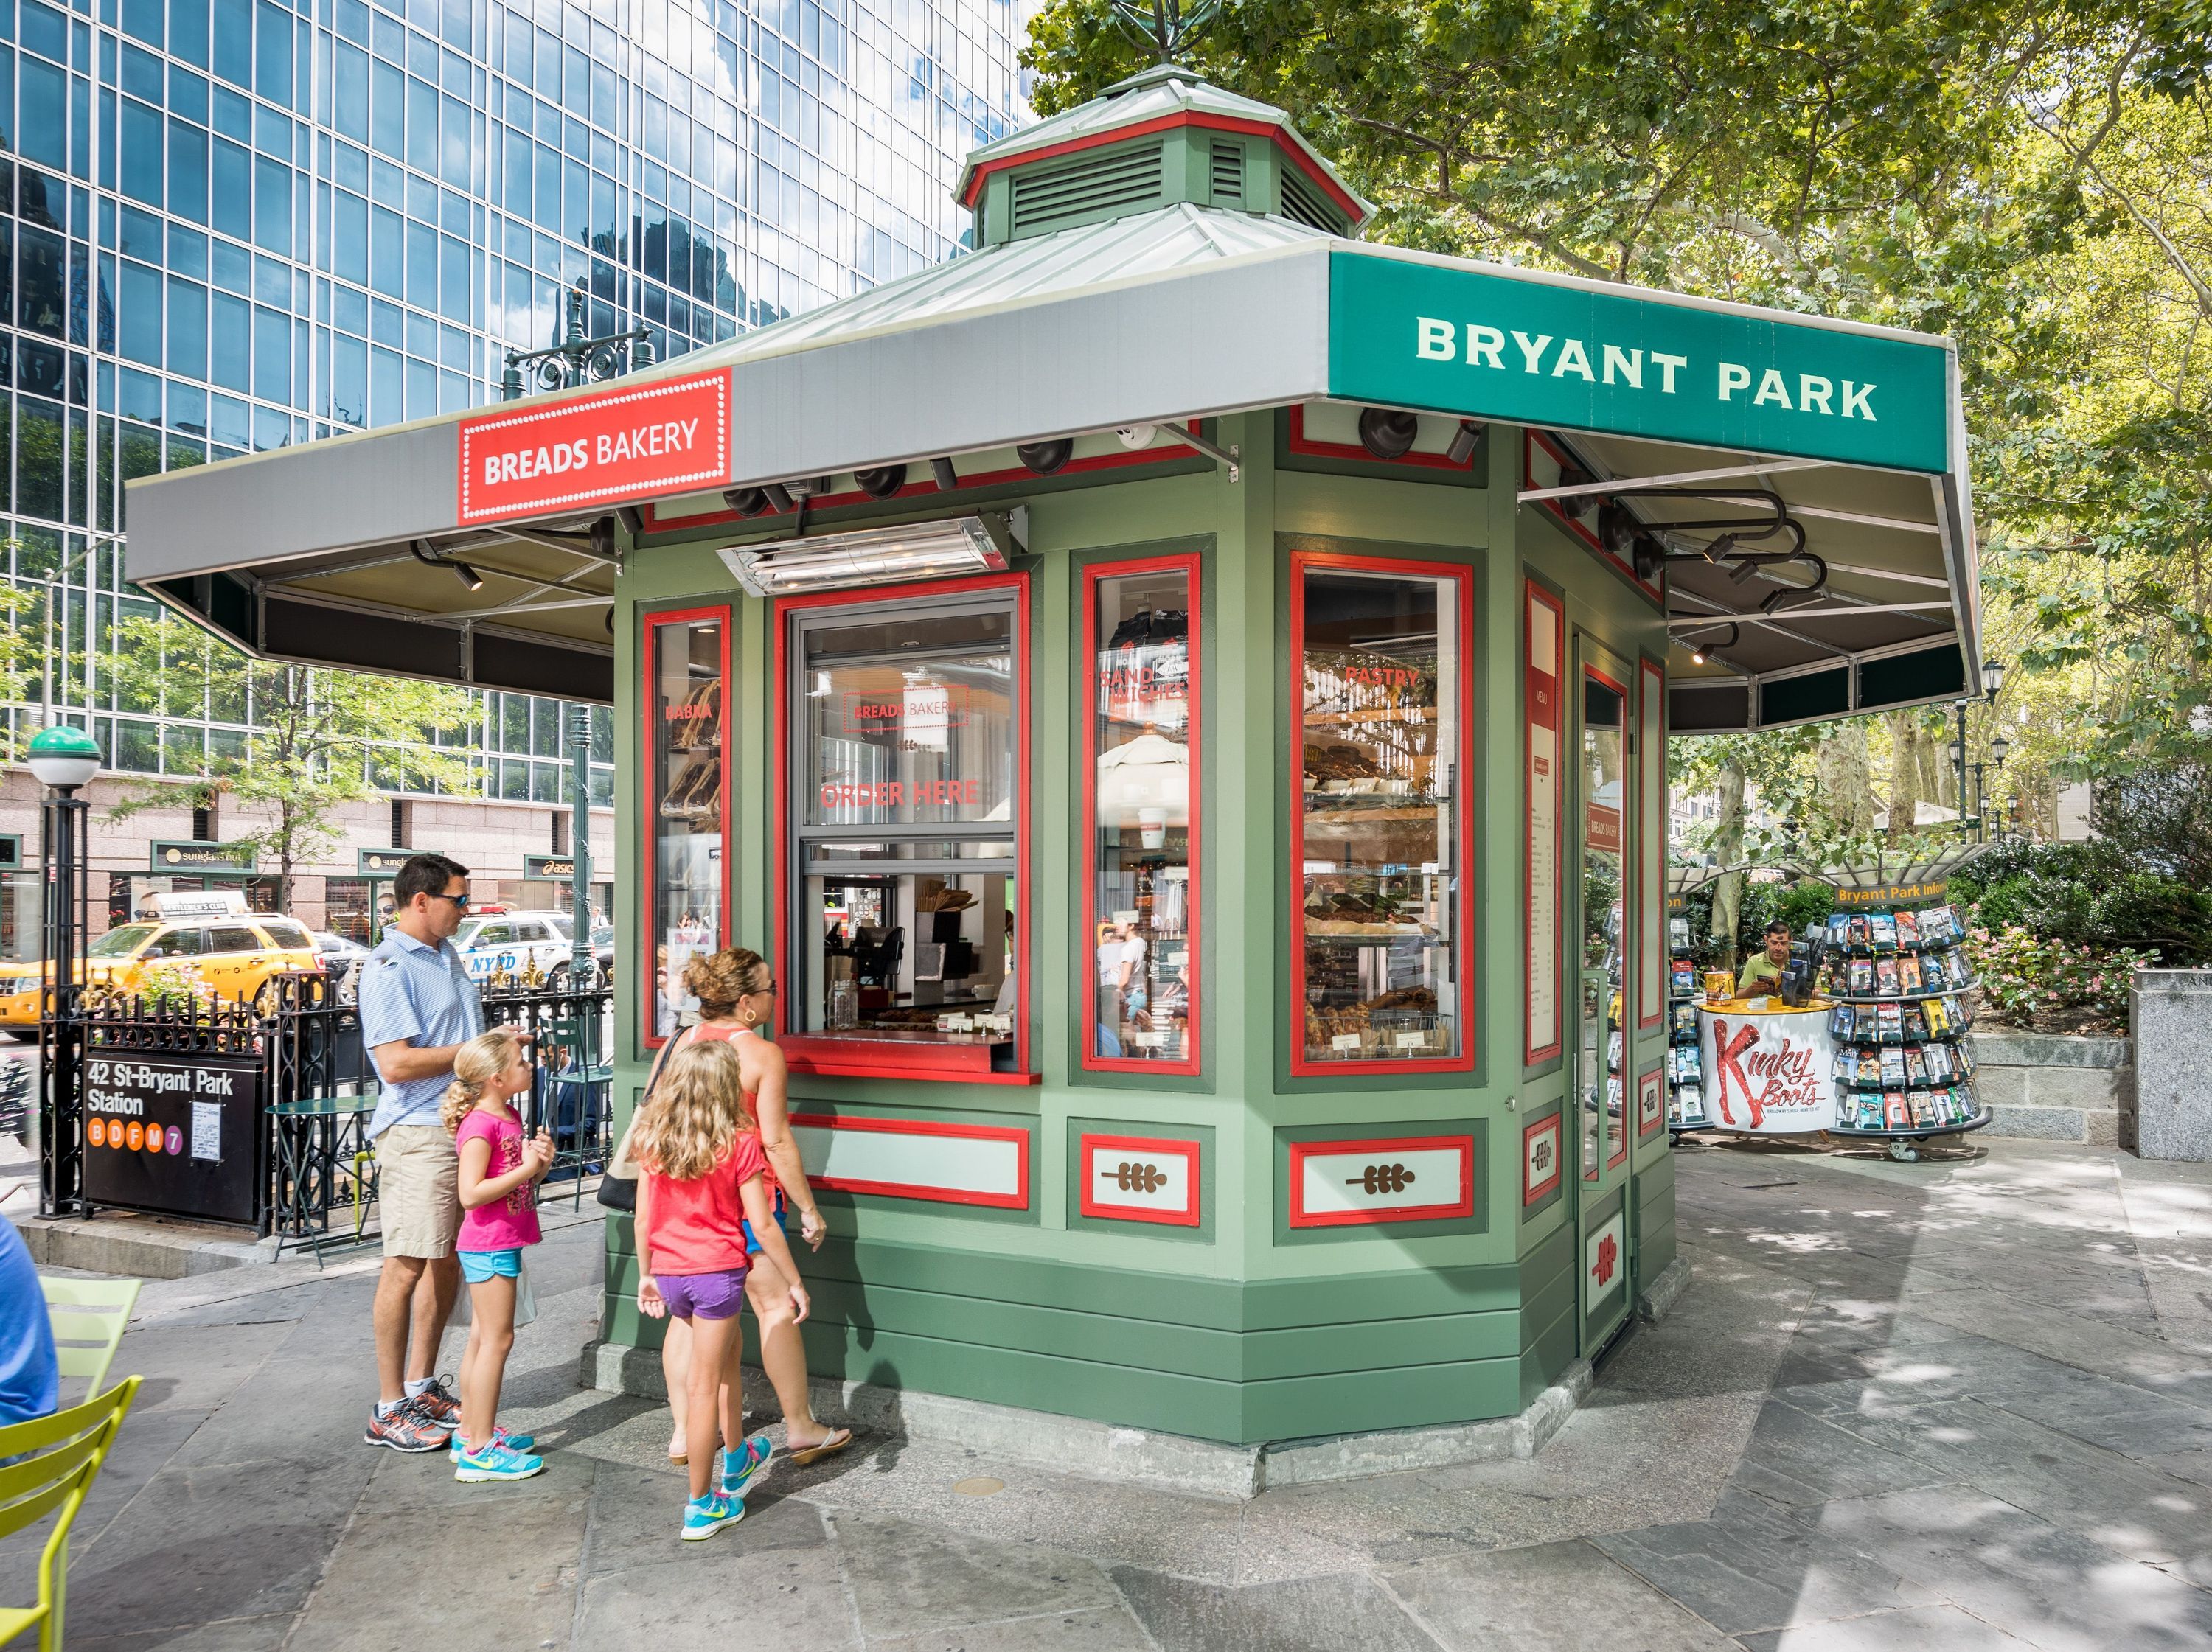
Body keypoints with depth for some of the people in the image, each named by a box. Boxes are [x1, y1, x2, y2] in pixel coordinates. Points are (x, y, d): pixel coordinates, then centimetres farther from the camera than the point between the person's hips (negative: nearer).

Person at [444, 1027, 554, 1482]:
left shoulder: (510, 1116, 11)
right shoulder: (480, 1125, -19)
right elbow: (471, 1193, -26)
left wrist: (541, 1161, 0)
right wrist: (526, 1168, -23)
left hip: (501, 1244, 10)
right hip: (488, 1245, -10)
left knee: (483, 1337, 16)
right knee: (497, 1339, -6)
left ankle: (471, 1431, 27)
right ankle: (480, 1450, 0)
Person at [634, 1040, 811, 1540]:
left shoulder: (653, 1142, -1)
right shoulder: (739, 1144, -14)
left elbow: (643, 1218, 4)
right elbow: (762, 1225, -12)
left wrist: (646, 1275, 18)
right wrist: (795, 1282, -3)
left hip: (669, 1273, 5)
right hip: (717, 1272, -5)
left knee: (725, 1355, 26)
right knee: (705, 1385, 4)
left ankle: (736, 1460, 42)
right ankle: (702, 1506, 14)